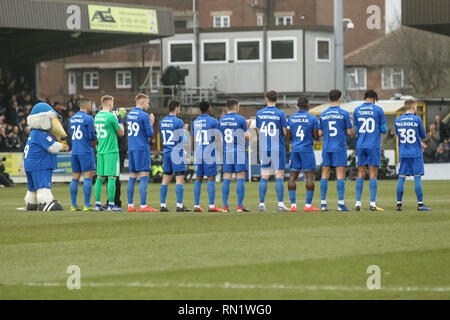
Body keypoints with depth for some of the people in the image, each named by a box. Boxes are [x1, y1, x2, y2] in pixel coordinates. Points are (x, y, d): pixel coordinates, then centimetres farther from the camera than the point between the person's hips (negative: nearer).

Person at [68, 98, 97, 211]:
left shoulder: (72, 119, 12)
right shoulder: (88, 118, -10)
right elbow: (92, 136, -12)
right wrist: (96, 138, 11)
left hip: (75, 151, 7)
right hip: (86, 151, -7)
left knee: (75, 178, 8)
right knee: (88, 177, -6)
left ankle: (73, 205, 8)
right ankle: (87, 205, -10)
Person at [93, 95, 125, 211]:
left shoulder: (97, 116, 10)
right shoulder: (111, 116, -12)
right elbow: (121, 132, -4)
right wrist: (120, 119, 11)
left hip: (101, 150, 7)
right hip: (111, 151, -7)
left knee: (100, 177, 9)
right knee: (112, 177, -6)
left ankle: (97, 203, 9)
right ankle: (111, 204, -9)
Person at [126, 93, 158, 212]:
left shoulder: (129, 115, 12)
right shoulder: (144, 116, -11)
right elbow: (150, 134, -9)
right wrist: (151, 123, 8)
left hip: (131, 149, 7)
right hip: (142, 149, -7)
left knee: (132, 178, 8)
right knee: (144, 177, -7)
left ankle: (130, 205, 8)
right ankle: (143, 206, -11)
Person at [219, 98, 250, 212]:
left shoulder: (221, 120, 8)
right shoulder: (240, 119, -7)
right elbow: (246, 137, -4)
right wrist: (247, 133, 19)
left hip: (227, 152, 5)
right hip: (239, 151, -5)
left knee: (226, 179, 4)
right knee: (240, 178, -3)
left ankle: (225, 206, 1)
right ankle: (240, 206, -7)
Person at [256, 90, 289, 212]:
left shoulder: (259, 114, 4)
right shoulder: (280, 114, -7)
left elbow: (258, 130, 12)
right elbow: (285, 132, -6)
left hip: (264, 149, 3)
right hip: (277, 149, -3)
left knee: (264, 177, 7)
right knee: (279, 176, -1)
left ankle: (262, 204, 6)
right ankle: (280, 204, -6)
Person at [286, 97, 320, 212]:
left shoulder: (291, 119, 6)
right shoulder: (312, 119, -5)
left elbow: (289, 137, 7)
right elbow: (316, 137, -4)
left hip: (295, 150, 4)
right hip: (307, 150, -4)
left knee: (293, 176, 6)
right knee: (310, 176, -1)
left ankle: (293, 204, 0)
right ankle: (308, 205, -6)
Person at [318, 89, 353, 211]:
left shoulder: (323, 115, 7)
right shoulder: (344, 114, -4)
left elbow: (320, 133, 7)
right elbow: (349, 132, -3)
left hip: (326, 148, 3)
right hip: (340, 148, -3)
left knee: (325, 175, 4)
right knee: (340, 175, -4)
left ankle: (323, 203, 0)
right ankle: (341, 204, -9)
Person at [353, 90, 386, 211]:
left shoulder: (357, 110, 6)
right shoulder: (378, 110, -3)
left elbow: (356, 130, 8)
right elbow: (383, 129, 0)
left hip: (360, 145, 3)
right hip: (374, 145, -3)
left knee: (360, 174, 6)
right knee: (373, 174, -2)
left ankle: (358, 203, 1)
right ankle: (372, 203, -6)